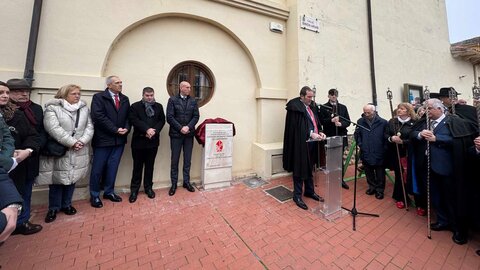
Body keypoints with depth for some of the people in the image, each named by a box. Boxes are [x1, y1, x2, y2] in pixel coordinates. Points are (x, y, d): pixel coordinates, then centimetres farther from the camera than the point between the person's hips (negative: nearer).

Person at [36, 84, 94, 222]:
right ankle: (53, 208, 25)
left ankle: (66, 204, 30)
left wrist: (82, 141, -13)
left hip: (78, 153, 3)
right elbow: (54, 129, -16)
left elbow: (90, 127, 2)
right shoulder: (52, 108, -4)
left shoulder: (84, 109, 8)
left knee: (72, 178, 13)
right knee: (57, 180, 7)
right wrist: (72, 143, -19)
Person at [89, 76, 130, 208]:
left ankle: (109, 192, 27)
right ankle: (94, 195, 22)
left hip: (119, 139, 4)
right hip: (103, 138, -4)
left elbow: (128, 116, 10)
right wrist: (115, 129, -16)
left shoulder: (125, 99, 12)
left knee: (112, 167, 12)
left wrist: (126, 128, -8)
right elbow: (98, 116, -14)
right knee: (98, 168, 6)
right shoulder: (98, 97, -3)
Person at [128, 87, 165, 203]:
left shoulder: (159, 106, 10)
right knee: (137, 166, 8)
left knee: (150, 166, 11)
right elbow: (134, 120, -10)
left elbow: (162, 120, 3)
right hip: (138, 140, -2)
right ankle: (134, 189, 21)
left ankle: (148, 187, 24)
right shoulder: (135, 106, 3)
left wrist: (154, 131, -13)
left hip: (153, 141, 2)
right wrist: (147, 129, -21)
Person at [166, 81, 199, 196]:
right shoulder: (172, 100, 1)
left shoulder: (193, 101, 9)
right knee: (174, 160, 5)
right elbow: (169, 117, -6)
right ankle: (174, 184, 17)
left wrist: (188, 127, -11)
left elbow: (196, 116, 3)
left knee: (187, 160, 9)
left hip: (189, 134, 3)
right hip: (176, 134, -2)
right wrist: (180, 128, -14)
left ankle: (186, 182, 22)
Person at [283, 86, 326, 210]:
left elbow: (316, 122, 18)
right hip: (300, 143, -8)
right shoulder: (295, 107, -12)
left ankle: (309, 191, 36)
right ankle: (297, 195, 17)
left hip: (312, 143, 8)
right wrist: (311, 134, -23)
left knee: (310, 168, 19)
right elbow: (296, 127, -18)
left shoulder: (312, 107, 13)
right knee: (300, 170, 2)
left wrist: (320, 132, 0)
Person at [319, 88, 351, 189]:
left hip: (341, 136, 3)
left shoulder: (343, 107, 11)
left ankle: (341, 179, 23)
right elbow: (321, 121, -7)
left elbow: (348, 121, 5)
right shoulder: (323, 107, 2)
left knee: (340, 158, 10)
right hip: (329, 136, -2)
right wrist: (331, 120, -22)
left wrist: (341, 124, -14)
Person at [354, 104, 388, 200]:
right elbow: (356, 134, 8)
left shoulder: (383, 122, -8)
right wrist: (360, 144, -1)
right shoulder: (360, 122, 0)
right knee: (369, 173, 17)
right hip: (365, 153, 3)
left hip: (379, 154, -2)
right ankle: (372, 187, 35)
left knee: (380, 174, 10)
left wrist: (384, 148, -7)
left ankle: (379, 190, 27)